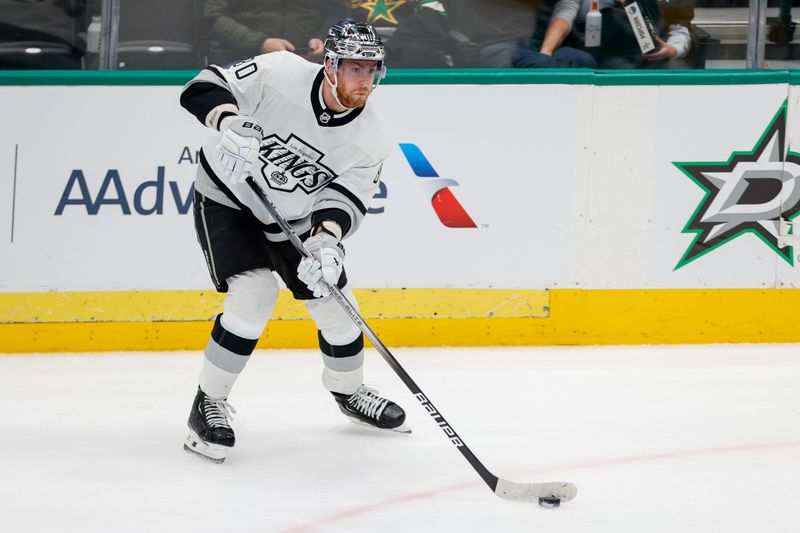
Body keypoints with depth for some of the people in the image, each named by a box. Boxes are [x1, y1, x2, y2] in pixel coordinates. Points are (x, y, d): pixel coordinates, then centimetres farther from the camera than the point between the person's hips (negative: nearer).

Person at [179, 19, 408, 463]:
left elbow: (343, 202, -18)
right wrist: (231, 123, -46)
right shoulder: (281, 74, -26)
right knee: (254, 295, -23)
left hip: (294, 218, 5)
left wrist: (326, 241, -39)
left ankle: (349, 391, 38)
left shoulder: (369, 139, -15)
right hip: (227, 198, -5)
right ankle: (208, 405, -9)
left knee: (336, 305, 7)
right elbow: (204, 88, -26)